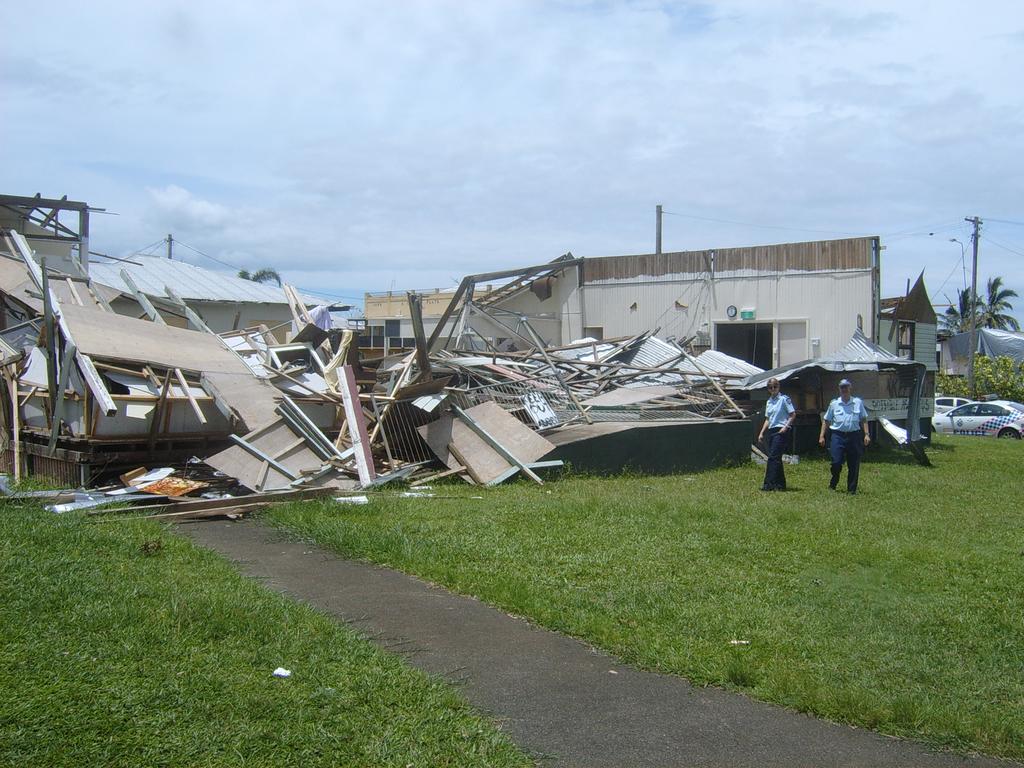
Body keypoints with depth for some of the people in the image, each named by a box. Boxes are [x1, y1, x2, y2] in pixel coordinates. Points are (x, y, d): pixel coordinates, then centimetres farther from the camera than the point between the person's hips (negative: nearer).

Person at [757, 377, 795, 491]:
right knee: (775, 458, 8)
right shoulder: (769, 402, 16)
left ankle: (769, 484, -16)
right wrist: (762, 433, 13)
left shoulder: (784, 399, -5)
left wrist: (785, 427, -16)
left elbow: (793, 415, -6)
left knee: (773, 457, -14)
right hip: (771, 431, 7)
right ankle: (780, 484, 13)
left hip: (781, 431, -7)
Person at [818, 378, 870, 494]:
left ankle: (851, 489, 12)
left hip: (854, 436, 1)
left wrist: (866, 434, 2)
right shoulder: (834, 404, 9)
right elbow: (826, 420, 12)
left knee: (853, 465, 2)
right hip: (837, 435, -1)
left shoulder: (858, 402, 9)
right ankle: (833, 484, 15)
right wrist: (821, 436, 5)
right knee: (836, 462, -9)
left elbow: (863, 420, 12)